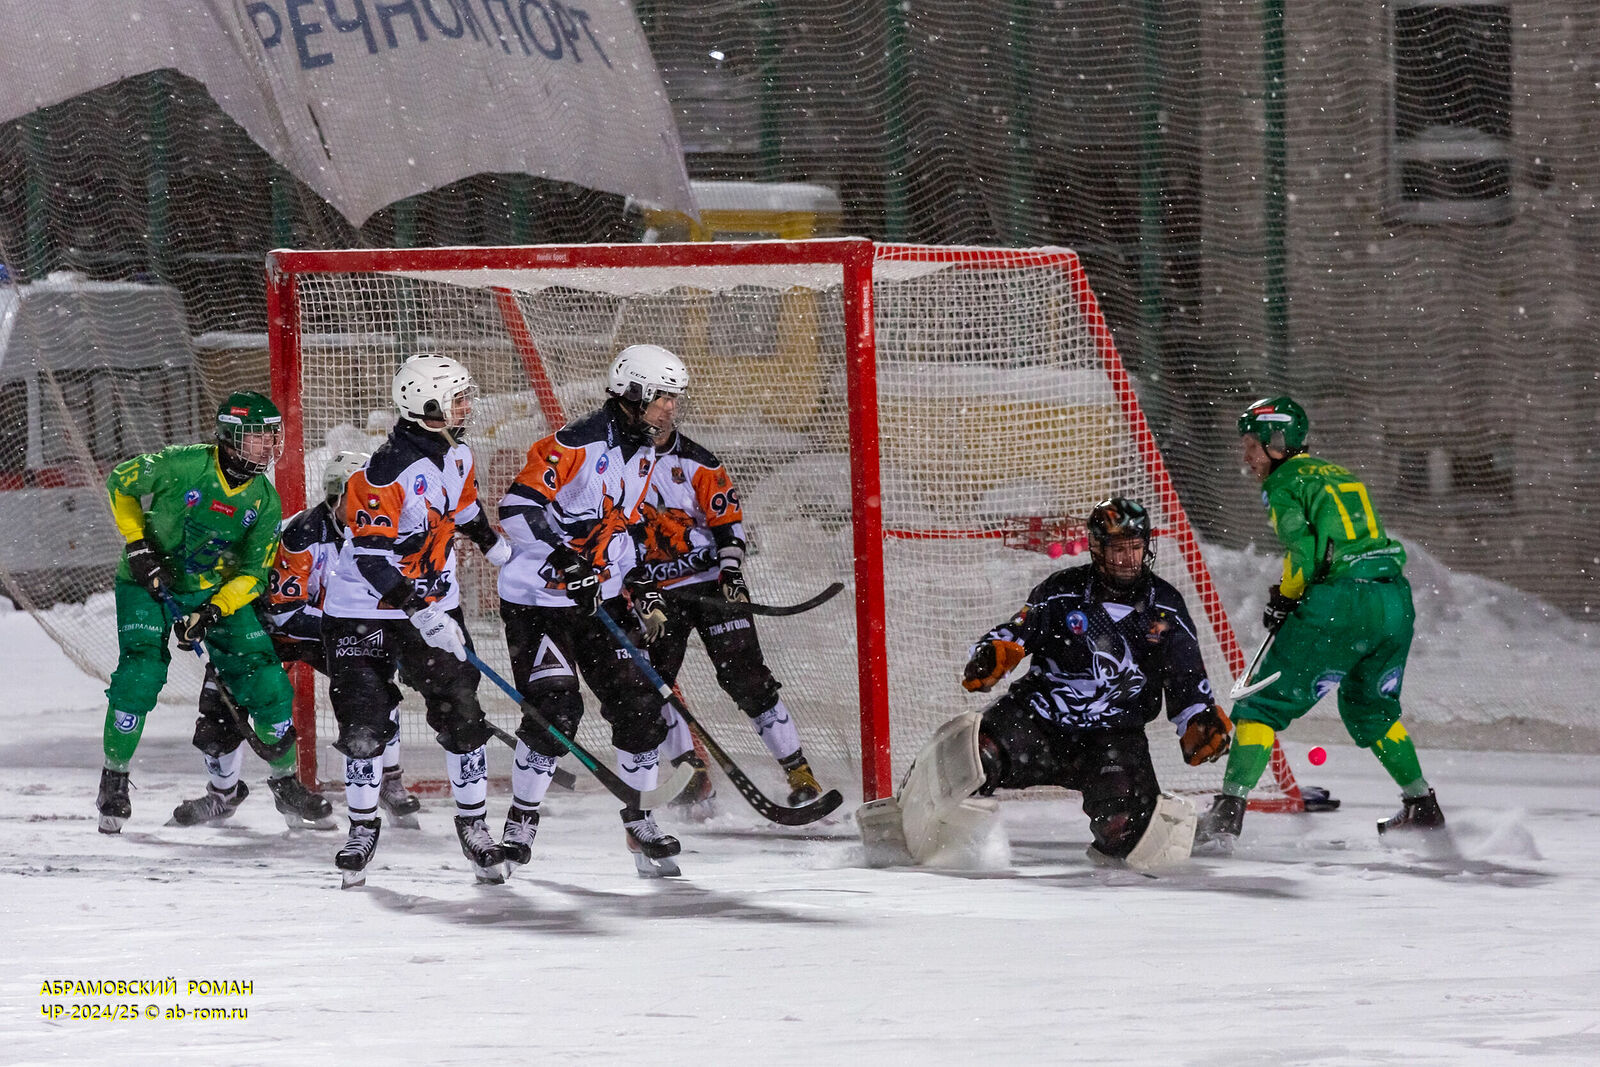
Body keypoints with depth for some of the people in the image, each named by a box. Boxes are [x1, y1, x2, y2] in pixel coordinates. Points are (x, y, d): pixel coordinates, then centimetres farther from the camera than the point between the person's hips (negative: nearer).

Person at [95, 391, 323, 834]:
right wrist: (138, 545, -12)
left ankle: (284, 780, 13)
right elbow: (120, 483, -7)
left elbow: (254, 573, -6)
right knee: (140, 672, -20)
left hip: (219, 591, 3)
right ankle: (115, 777, 0)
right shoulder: (183, 465, -22)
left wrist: (213, 611, -21)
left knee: (264, 677, -5)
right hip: (150, 582, -3)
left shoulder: (265, 501, -9)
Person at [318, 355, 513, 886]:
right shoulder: (388, 472, -25)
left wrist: (501, 551, 28)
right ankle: (363, 827, 14)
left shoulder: (455, 454, 0)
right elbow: (372, 556, -28)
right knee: (364, 722, -5)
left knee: (462, 715, -1)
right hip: (364, 609, -6)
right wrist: (419, 614, -33)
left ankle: (473, 823, 12)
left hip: (434, 601, 6)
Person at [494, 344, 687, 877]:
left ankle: (638, 820, 14)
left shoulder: (642, 456, 9)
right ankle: (521, 822, 2)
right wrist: (563, 558, -29)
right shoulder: (576, 444, -19)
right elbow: (518, 507, -22)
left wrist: (642, 589, 10)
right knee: (555, 709, -15)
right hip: (538, 599, -8)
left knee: (638, 702, 0)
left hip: (601, 599, 8)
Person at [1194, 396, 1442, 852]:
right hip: (1396, 600, 8)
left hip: (1339, 607, -7)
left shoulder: (1284, 483, 3)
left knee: (1264, 704, -2)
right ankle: (1422, 806, 32)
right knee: (1371, 707, 30)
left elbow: (1303, 552, -11)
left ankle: (1228, 812, -12)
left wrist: (1283, 600, 5)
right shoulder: (1343, 475, 26)